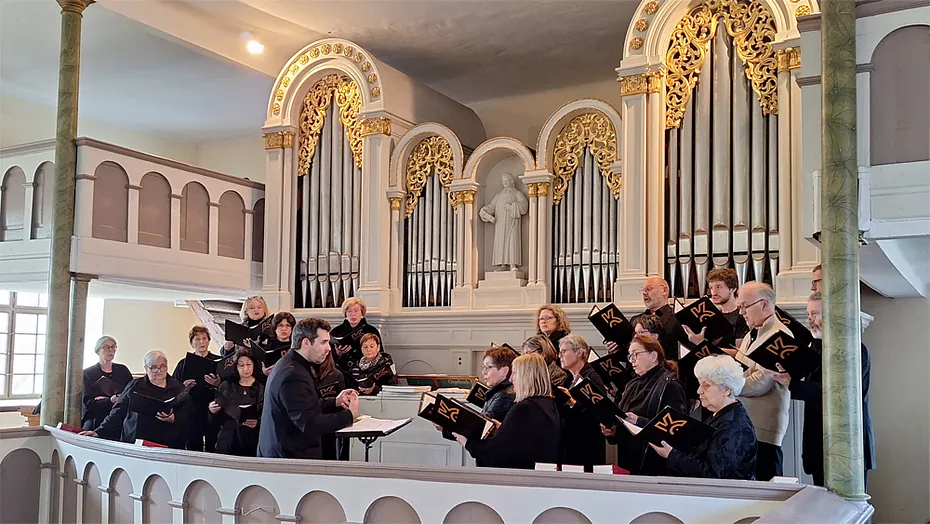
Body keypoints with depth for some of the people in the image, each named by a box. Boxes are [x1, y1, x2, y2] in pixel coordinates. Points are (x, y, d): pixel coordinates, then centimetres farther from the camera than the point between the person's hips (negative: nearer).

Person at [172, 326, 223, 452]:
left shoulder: (219, 361, 4)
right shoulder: (183, 363, 10)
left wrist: (218, 384, -19)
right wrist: (184, 387, -10)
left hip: (213, 413, -1)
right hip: (191, 414, 1)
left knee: (213, 447, -2)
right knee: (193, 447, 2)